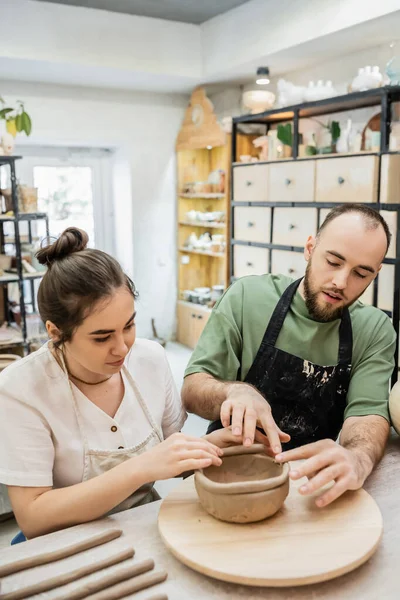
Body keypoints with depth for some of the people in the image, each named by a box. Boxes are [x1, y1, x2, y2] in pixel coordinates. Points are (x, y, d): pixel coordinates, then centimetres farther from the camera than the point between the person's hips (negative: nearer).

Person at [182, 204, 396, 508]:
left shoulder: (376, 331, -5)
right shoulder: (248, 296, -11)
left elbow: (368, 413, -15)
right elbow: (192, 390, -10)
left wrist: (357, 459, -38)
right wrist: (236, 391, -33)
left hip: (310, 479, 4)